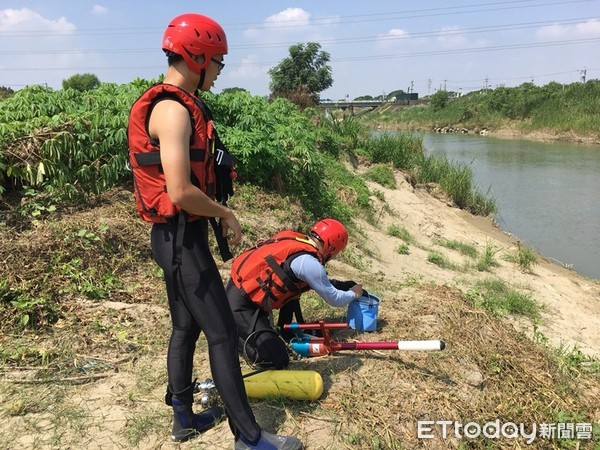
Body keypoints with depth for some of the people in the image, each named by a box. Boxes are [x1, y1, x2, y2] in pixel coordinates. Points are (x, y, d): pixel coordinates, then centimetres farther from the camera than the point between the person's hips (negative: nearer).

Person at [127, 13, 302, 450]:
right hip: (182, 237, -10)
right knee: (223, 334, -2)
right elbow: (180, 192, -27)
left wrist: (216, 214, 16)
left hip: (178, 236, 10)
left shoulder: (176, 105, 13)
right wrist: (226, 214, -12)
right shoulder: (174, 110, -20)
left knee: (185, 327, 18)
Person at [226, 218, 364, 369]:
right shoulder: (308, 262, -18)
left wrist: (345, 285, 24)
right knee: (277, 360, -9)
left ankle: (285, 330, 23)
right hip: (239, 305, -9)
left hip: (239, 288, 9)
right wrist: (353, 293, 15)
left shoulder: (294, 239, 7)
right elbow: (334, 299, -4)